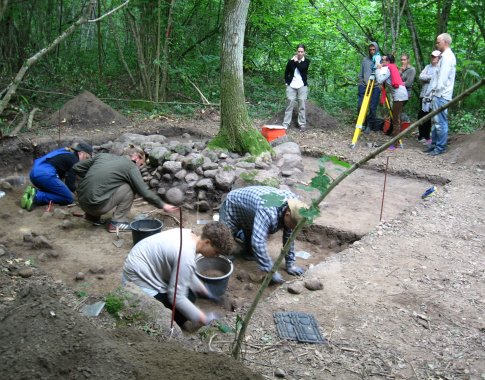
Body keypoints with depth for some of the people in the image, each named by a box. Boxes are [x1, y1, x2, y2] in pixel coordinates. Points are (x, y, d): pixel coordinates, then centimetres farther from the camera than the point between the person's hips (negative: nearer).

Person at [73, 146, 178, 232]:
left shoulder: (103, 155, 13)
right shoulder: (131, 167, -2)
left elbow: (77, 168, 15)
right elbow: (145, 193, -3)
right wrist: (163, 205, 9)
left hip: (81, 202, 7)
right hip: (97, 205, -7)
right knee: (129, 188, 2)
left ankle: (92, 216, 23)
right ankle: (117, 222, 1)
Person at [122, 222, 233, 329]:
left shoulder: (188, 234, -4)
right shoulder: (186, 256, -31)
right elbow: (176, 296, -26)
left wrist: (204, 291, 14)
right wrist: (203, 319, -19)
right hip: (138, 280, -9)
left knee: (189, 295, 5)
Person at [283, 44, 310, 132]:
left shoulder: (306, 61, 1)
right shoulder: (291, 61, 4)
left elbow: (302, 68, -19)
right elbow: (286, 73, 14)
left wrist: (296, 61, -8)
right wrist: (287, 82, 4)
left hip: (302, 86, -1)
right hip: (291, 86, 1)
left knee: (302, 106, 3)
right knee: (290, 105, 1)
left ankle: (302, 124, 11)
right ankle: (285, 124, 4)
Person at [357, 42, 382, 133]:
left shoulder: (380, 60, 6)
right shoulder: (365, 60, 13)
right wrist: (360, 84, 10)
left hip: (375, 87, -2)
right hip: (364, 86, 2)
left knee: (372, 108, -4)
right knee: (360, 107, -4)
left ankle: (370, 125, 8)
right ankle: (363, 123, 12)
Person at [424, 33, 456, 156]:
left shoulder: (447, 57, -11)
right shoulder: (445, 56, 20)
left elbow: (443, 77, -18)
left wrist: (437, 91, -12)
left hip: (441, 95, -10)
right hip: (438, 94, 10)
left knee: (440, 122, -7)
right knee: (435, 121, 13)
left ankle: (440, 147, -3)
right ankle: (434, 145, 19)